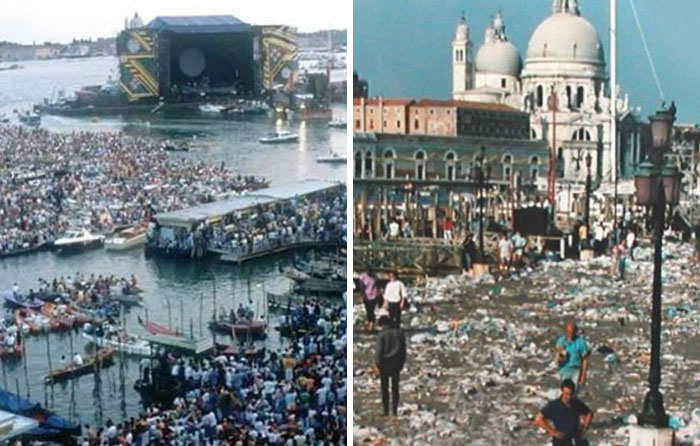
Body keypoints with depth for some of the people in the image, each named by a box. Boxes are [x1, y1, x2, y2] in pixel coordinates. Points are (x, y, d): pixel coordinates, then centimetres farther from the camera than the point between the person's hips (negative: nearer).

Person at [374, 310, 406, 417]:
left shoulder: (382, 335, -19)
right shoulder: (399, 332, -4)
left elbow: (379, 351, -17)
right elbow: (403, 349, 2)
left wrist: (377, 363, -3)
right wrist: (401, 362, 11)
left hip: (385, 364, -4)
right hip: (396, 364, 4)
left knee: (385, 388, 9)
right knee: (395, 387, 13)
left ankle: (386, 411, 11)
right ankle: (395, 410, 17)